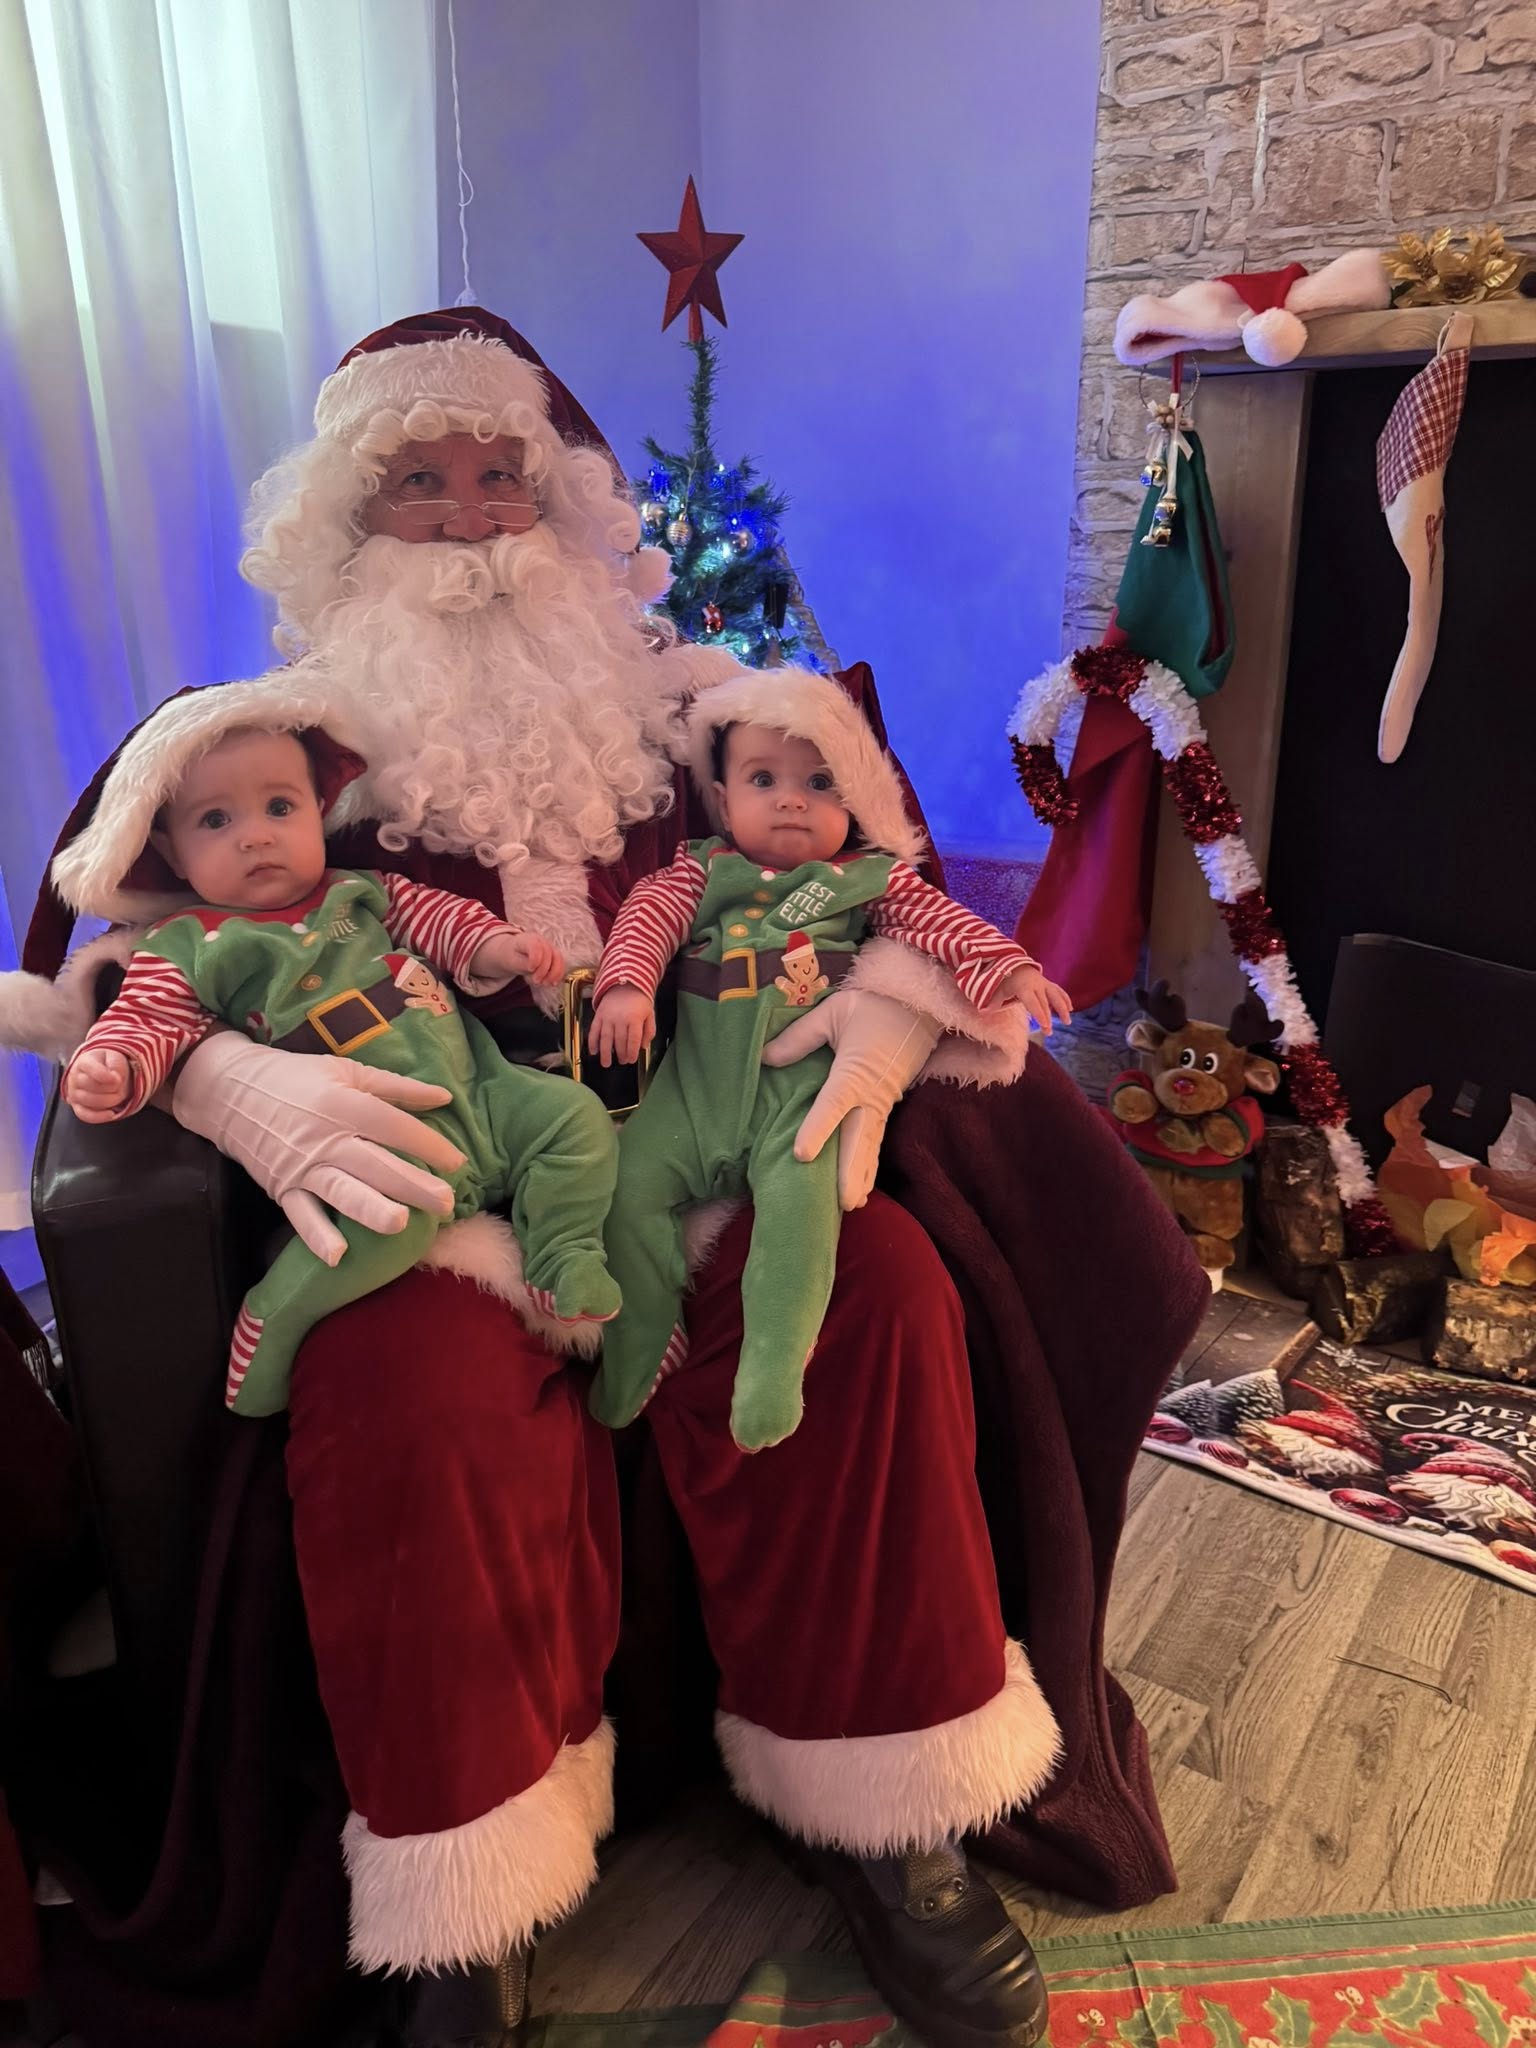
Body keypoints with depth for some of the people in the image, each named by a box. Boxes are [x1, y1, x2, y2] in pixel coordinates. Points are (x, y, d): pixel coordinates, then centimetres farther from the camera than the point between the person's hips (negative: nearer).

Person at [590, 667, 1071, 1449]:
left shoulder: (869, 877, 13)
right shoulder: (702, 870, 16)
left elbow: (936, 919, 4)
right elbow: (648, 913, 4)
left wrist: (1005, 965, -14)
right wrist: (627, 983, -17)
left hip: (805, 1079, -2)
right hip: (698, 1074, 3)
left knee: (800, 1194, -29)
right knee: (631, 1179, -13)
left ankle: (773, 1374, -22)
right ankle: (642, 1353, 4)